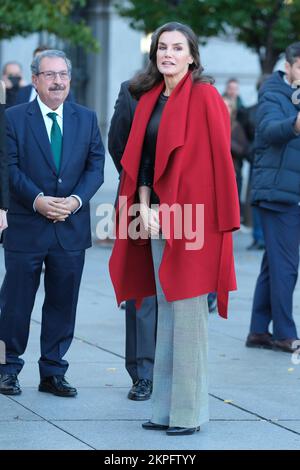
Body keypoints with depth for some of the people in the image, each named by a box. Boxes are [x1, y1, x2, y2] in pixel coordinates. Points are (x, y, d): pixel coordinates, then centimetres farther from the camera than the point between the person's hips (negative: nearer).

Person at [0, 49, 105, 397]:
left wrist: (77, 199, -11)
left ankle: (53, 373, 15)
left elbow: (96, 166, 5)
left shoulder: (86, 118, 10)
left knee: (63, 303, 7)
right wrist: (37, 200, -18)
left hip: (71, 227, 3)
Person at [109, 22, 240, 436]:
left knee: (187, 313, -5)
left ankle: (189, 412, 1)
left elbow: (218, 159, -10)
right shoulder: (150, 99, 12)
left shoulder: (204, 97, -7)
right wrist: (145, 210, -3)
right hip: (158, 217, 7)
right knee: (166, 313, 10)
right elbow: (142, 160, 11)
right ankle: (166, 408, 15)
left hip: (192, 217, -7)